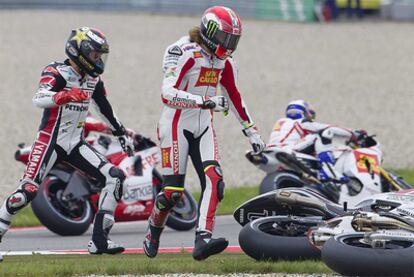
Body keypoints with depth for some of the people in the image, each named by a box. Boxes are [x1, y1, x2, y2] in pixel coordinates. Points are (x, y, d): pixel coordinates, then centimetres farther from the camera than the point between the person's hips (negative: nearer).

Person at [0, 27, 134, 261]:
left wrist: (122, 133, 33)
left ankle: (100, 240, -5)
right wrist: (64, 95, -49)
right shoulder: (57, 73, -13)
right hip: (51, 142, -7)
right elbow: (39, 99, -32)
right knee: (27, 191, -17)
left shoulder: (94, 80, 10)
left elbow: (106, 110, 27)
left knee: (115, 178, -6)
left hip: (76, 144, 7)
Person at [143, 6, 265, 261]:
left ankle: (203, 240, -25)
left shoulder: (225, 62, 7)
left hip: (204, 127, 7)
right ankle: (153, 233, 22)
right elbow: (168, 94, -28)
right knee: (173, 192, -7)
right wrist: (205, 101, -36)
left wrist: (252, 132, 23)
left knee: (214, 180, -16)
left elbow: (235, 98, 21)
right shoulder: (185, 53, -17)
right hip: (176, 125, -7)